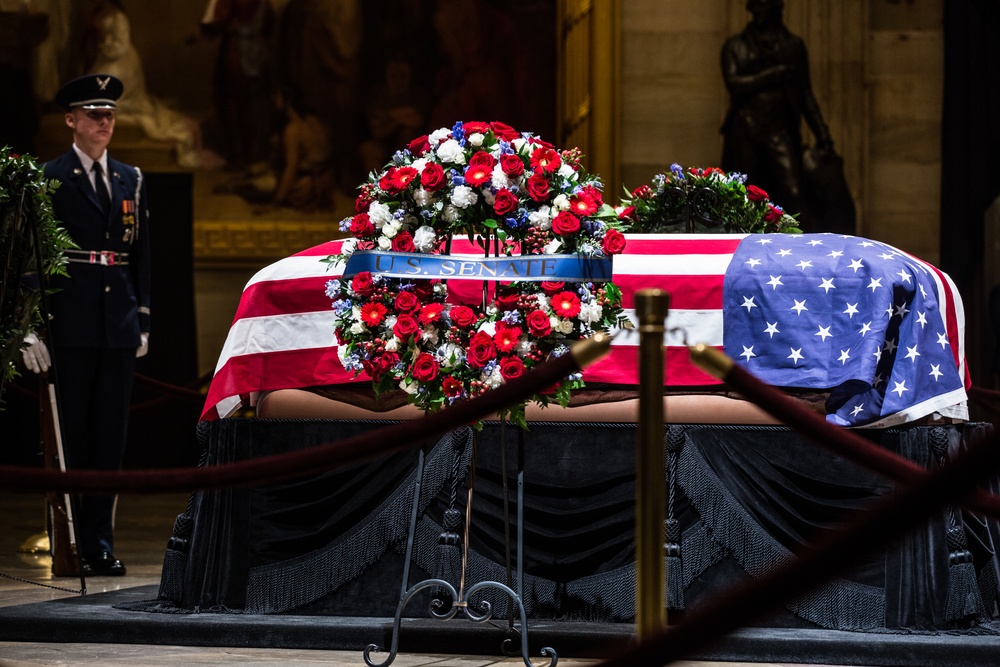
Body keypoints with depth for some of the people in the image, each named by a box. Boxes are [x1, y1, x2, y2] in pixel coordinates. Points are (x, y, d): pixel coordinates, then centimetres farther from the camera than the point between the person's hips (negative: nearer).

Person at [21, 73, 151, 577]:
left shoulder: (131, 181, 14)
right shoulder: (48, 180, -2)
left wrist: (143, 321, 11)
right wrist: (32, 327, -11)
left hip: (119, 327, 5)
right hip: (69, 325, -5)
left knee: (110, 435, 6)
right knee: (68, 436, -1)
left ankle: (99, 541, 12)